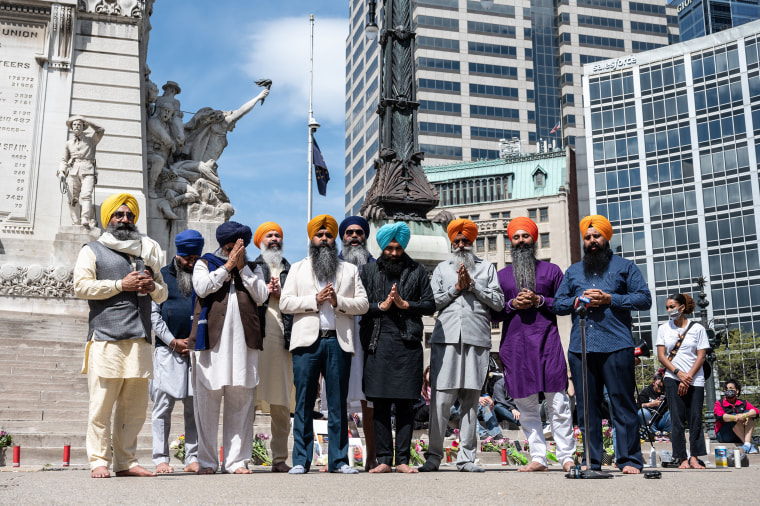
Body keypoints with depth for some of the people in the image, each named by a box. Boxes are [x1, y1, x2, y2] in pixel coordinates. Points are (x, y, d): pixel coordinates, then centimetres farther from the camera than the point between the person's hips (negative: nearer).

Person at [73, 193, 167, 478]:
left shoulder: (147, 252, 25)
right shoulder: (92, 251, 12)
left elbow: (163, 293, 25)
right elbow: (81, 286, -3)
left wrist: (152, 287, 2)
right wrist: (121, 285, -9)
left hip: (140, 338, 4)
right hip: (106, 338, -4)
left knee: (135, 406, 3)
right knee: (102, 404, -7)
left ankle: (126, 462, 9)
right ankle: (99, 462, -2)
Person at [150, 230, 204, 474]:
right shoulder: (162, 276, 9)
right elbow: (153, 313, 3)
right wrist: (173, 341, -6)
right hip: (168, 350, -2)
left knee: (195, 406, 3)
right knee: (163, 405, -3)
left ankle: (193, 458, 7)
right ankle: (161, 458, 2)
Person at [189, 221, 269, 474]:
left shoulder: (253, 268, 19)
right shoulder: (205, 263, 14)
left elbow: (261, 296, 3)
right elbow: (202, 287, -6)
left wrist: (242, 267, 0)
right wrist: (227, 265, -3)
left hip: (244, 340, 2)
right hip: (211, 339, -2)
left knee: (241, 401, 1)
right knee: (207, 401, -1)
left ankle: (236, 460, 6)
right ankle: (207, 461, 7)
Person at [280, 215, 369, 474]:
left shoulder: (350, 270, 19)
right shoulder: (298, 268, 18)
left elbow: (363, 304, 9)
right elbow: (285, 302, 6)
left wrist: (338, 301, -7)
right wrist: (315, 300, -6)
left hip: (338, 341, 1)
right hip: (307, 341, -1)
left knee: (338, 404, 1)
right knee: (304, 403, -2)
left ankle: (339, 460, 7)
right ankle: (301, 460, 3)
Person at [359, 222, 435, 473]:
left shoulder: (417, 271, 12)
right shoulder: (369, 271, 12)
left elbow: (430, 305, 8)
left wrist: (405, 304, -6)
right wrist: (381, 305, -7)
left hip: (408, 343, 0)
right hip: (378, 344, 0)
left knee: (405, 405, 1)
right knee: (380, 405, 1)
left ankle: (403, 460, 6)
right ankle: (384, 460, 6)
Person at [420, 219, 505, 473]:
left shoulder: (487, 267, 18)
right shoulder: (442, 268, 20)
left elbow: (498, 302, 7)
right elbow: (432, 301, 9)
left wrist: (473, 285, -1)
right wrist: (456, 288, 0)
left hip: (477, 339, 0)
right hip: (446, 338, 0)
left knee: (471, 399, 1)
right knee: (440, 399, -7)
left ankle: (466, 457, 7)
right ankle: (434, 454, 3)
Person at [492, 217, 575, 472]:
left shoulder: (551, 270, 12)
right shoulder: (502, 275, 16)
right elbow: (493, 312, 12)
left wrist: (539, 301, -8)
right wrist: (512, 304, -6)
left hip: (547, 342, -2)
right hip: (514, 344, 2)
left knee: (558, 403, -4)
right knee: (526, 405, 3)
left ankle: (566, 456, 2)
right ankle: (538, 458, 8)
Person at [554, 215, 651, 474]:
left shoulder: (625, 266, 13)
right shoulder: (573, 271, 24)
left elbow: (644, 299, 3)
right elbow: (557, 304, 18)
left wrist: (609, 299, -7)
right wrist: (578, 301, -2)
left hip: (616, 346, -3)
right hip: (580, 346, 4)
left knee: (623, 404, -4)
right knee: (586, 406, 3)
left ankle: (629, 460, -1)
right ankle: (591, 460, 8)